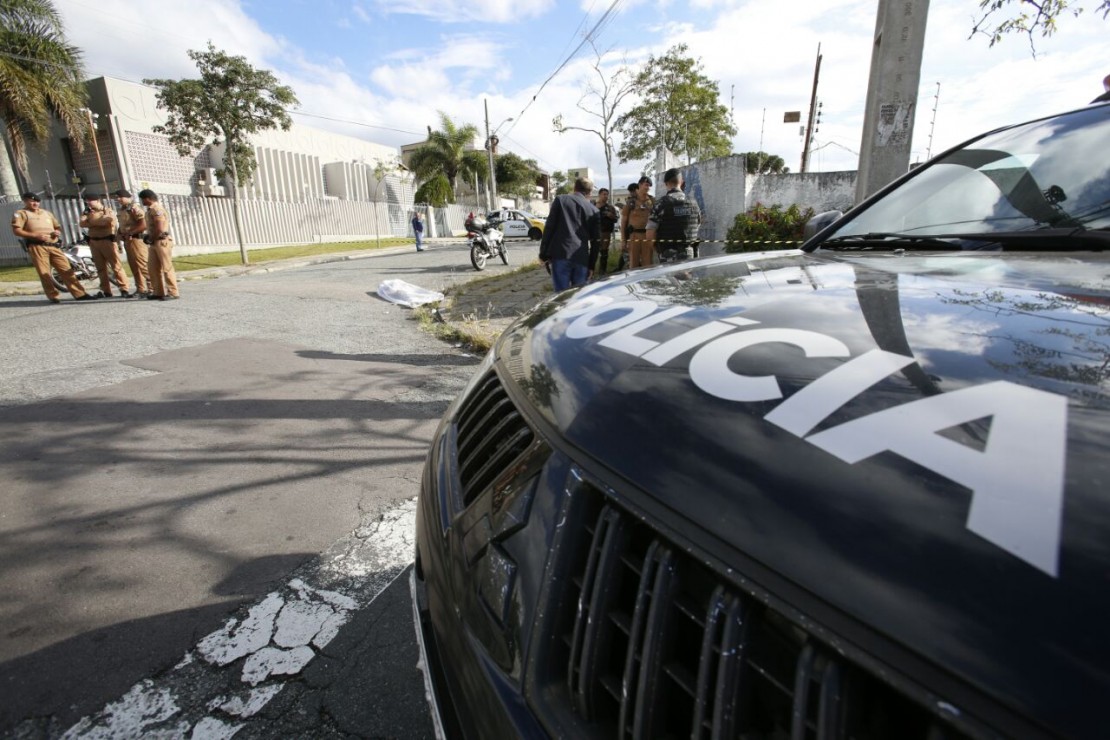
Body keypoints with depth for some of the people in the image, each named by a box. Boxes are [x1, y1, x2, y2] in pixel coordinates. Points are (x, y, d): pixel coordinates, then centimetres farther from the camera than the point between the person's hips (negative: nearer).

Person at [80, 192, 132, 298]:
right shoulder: (87, 212, 15)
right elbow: (82, 224, 2)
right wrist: (99, 223, -9)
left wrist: (91, 222, -3)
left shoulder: (108, 211, 2)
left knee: (116, 265, -10)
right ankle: (106, 291, 11)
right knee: (100, 268, 7)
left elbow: (109, 221, -13)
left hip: (107, 240, -6)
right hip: (93, 242, 6)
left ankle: (124, 289, -13)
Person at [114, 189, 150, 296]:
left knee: (143, 265, -11)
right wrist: (119, 232, 7)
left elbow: (143, 225, -19)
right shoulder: (121, 210, 16)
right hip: (127, 241, 9)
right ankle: (141, 289, 15)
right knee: (134, 266, 10)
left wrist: (129, 233, -15)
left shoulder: (134, 208, -10)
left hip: (136, 239, -9)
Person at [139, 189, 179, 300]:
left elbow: (159, 229, -19)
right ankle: (158, 292, 15)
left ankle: (172, 292, -4)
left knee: (166, 268, -7)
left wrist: (151, 239, -7)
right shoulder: (150, 209, 17)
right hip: (154, 242, 10)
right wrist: (149, 237, 6)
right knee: (154, 268, 10)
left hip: (162, 241, -10)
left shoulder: (157, 209, -13)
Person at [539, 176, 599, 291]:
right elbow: (595, 241, 14)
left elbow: (549, 227, 1)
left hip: (560, 255, -2)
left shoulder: (560, 200, 8)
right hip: (582, 258, 2)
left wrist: (543, 254, 4)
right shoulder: (593, 210, 14)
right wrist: (591, 265, 20)